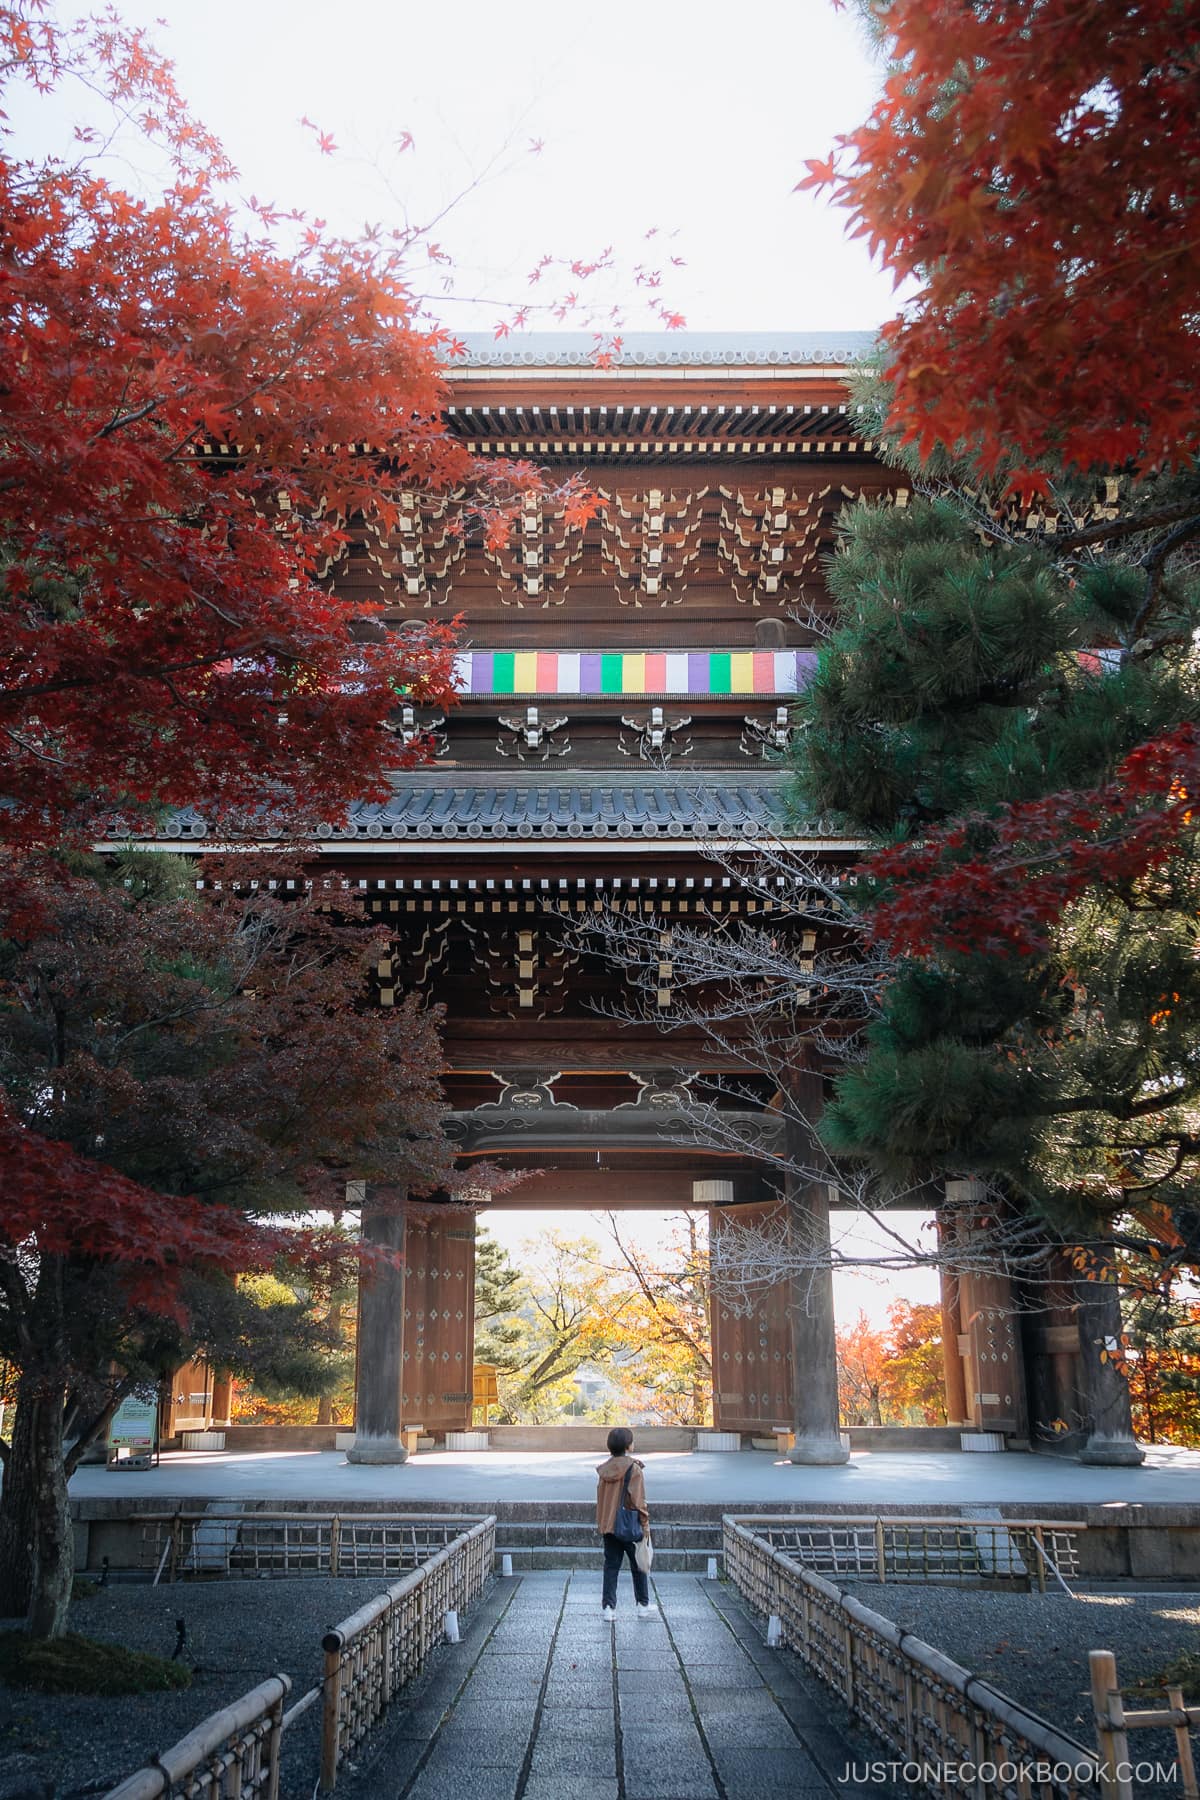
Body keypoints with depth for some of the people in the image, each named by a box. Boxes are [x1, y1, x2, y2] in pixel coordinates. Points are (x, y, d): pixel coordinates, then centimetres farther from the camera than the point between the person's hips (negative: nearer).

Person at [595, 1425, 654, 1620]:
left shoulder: (604, 1469, 4)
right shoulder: (633, 1468, -13)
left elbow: (600, 1497, 10)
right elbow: (638, 1499, -15)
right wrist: (645, 1522, -8)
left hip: (607, 1525, 5)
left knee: (611, 1566, 9)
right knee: (638, 1565, 10)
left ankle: (608, 1607, 5)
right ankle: (643, 1605, 17)